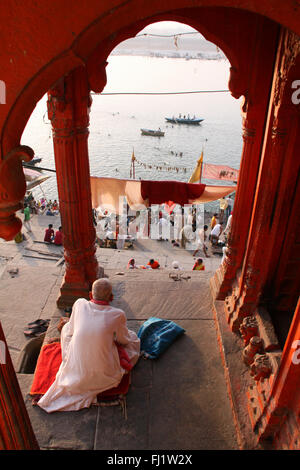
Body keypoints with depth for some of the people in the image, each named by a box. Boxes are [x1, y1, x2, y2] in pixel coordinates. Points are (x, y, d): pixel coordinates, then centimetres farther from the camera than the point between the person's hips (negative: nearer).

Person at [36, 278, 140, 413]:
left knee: (66, 327, 25)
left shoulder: (79, 304, -9)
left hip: (76, 370, 2)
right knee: (133, 337, 18)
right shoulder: (118, 314, -16)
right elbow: (123, 341, 2)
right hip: (105, 373, -2)